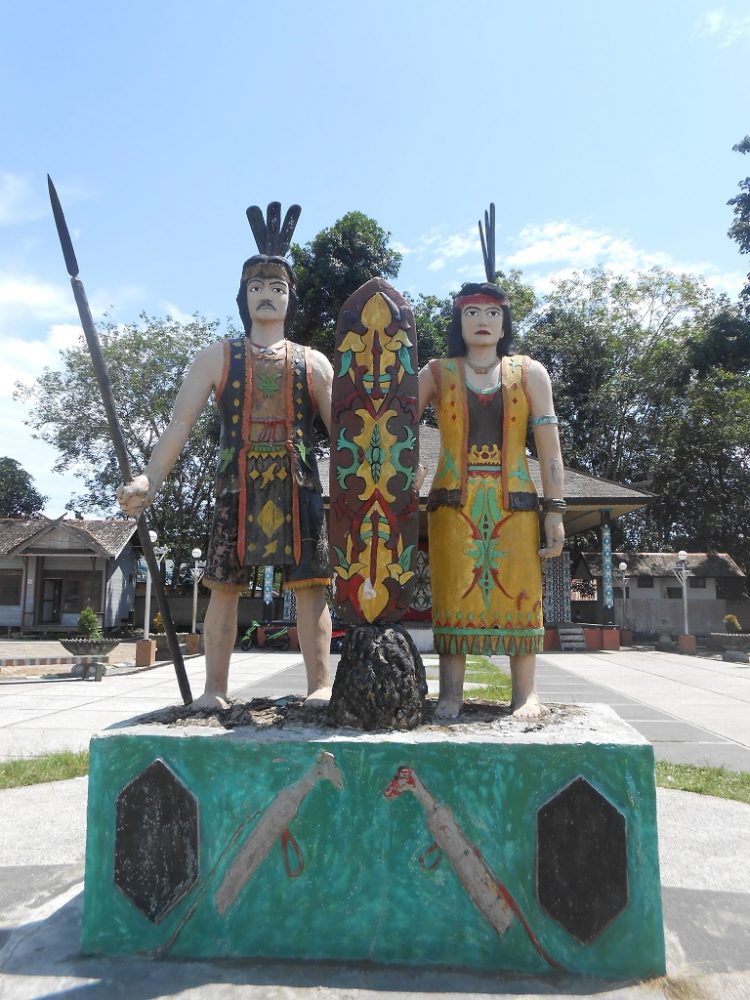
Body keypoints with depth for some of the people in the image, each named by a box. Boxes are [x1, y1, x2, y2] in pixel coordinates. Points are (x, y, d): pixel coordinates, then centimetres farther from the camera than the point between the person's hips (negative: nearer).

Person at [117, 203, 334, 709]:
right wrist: (150, 478, -14)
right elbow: (181, 422, 0)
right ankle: (215, 689, 9)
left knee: (311, 583, -3)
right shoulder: (218, 357, 11)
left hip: (300, 484, 0)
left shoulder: (314, 363, 13)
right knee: (224, 585, 0)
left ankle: (321, 685, 4)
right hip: (237, 484, 0)